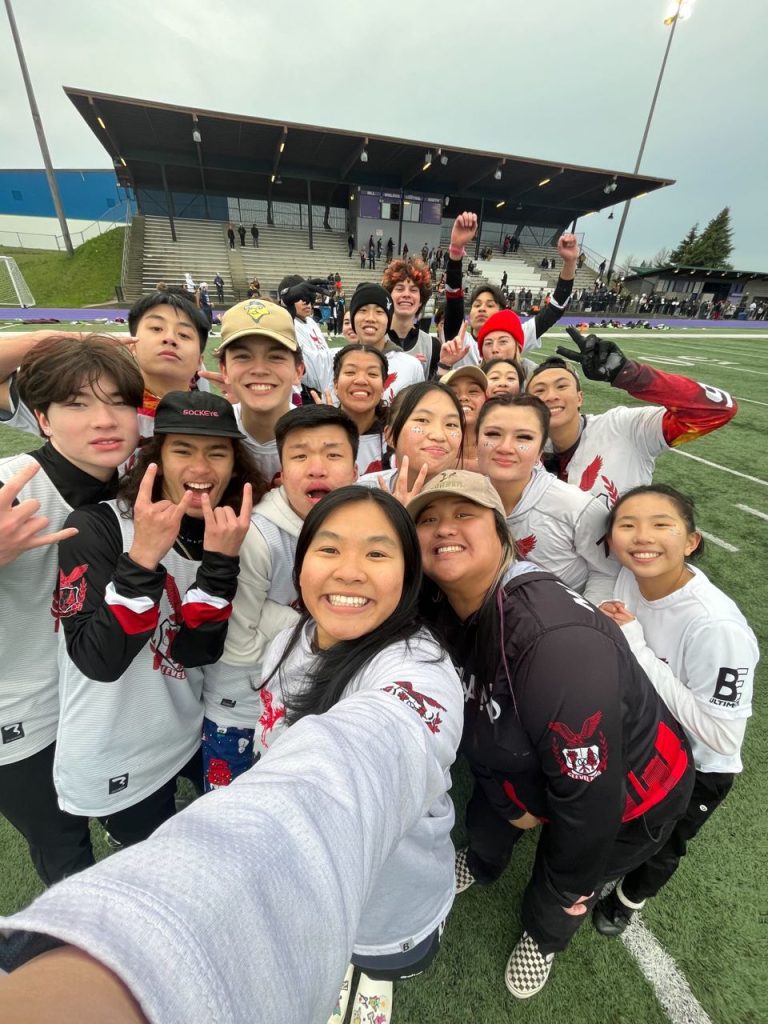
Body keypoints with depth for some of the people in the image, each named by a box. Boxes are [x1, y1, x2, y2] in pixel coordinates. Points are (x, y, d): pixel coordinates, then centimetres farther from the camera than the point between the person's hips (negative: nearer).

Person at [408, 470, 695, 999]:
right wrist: (507, 801, 3)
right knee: (487, 817, 30)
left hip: (625, 798, -5)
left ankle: (544, 938, 59)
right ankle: (481, 863, 67)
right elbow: (471, 714, -2)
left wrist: (571, 886, -12)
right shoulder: (441, 608, -18)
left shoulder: (557, 642, -43)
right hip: (534, 769, 5)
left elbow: (590, 794, -29)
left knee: (556, 895, 22)